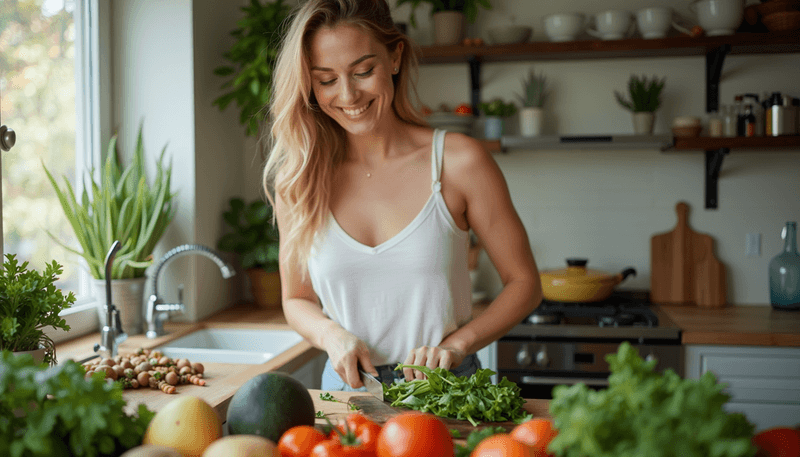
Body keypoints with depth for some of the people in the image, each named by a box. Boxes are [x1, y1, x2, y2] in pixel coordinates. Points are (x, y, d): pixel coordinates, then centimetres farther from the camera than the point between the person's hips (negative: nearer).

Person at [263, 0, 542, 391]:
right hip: (346, 386, 2)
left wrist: (456, 344, -13)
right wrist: (330, 334, -8)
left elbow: (524, 283, 2)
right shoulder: (297, 180, 2)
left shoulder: (459, 162, -5)